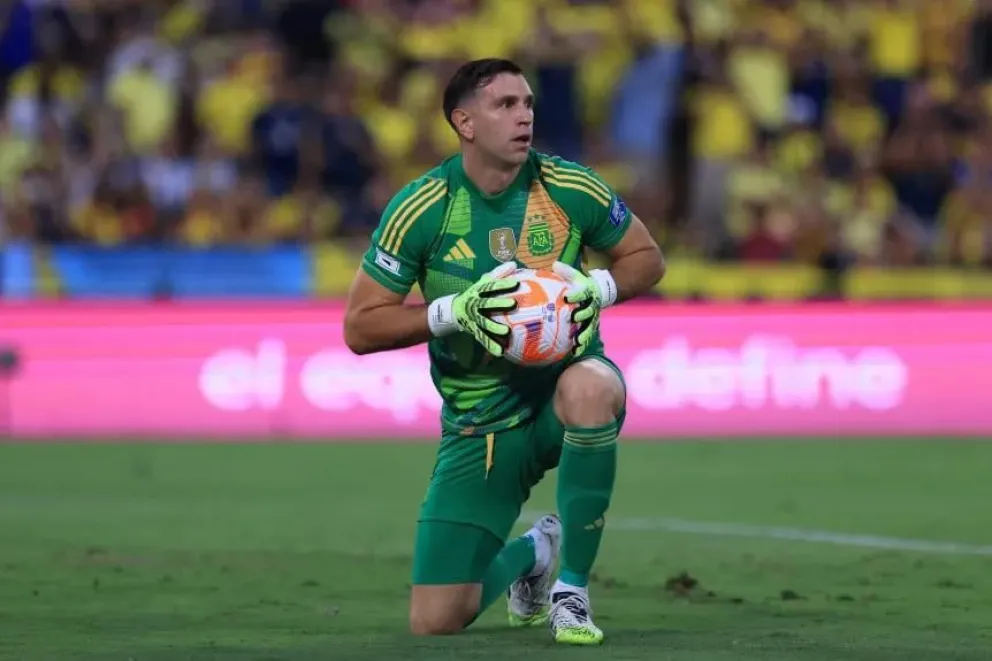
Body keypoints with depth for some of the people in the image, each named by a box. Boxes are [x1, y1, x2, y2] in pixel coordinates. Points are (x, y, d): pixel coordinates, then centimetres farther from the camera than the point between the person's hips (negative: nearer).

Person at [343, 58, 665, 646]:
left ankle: (572, 587, -22)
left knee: (589, 387, -42)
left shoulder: (571, 189, -8)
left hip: (564, 381, 0)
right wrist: (452, 311, -24)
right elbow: (360, 328, -9)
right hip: (480, 419, 0)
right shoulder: (421, 209, -12)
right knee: (435, 622, -6)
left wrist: (599, 288, -15)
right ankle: (530, 555, 33)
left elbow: (647, 258, 7)